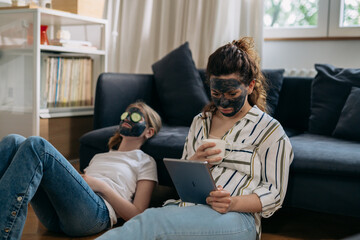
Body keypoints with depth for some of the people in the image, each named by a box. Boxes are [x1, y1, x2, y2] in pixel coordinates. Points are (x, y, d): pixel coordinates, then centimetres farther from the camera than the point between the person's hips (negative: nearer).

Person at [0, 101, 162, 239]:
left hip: (97, 212, -6)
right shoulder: (99, 156, 39)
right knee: (13, 142, -13)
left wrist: (101, 186, -2)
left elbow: (137, 216, 8)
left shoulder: (145, 161, 20)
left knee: (36, 145, -25)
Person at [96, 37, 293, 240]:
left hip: (237, 218, -4)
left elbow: (274, 192, 3)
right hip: (187, 207, 5)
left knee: (151, 221, -35)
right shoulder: (200, 122, 23)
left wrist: (233, 203, -17)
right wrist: (195, 161, -2)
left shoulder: (270, 130, 6)